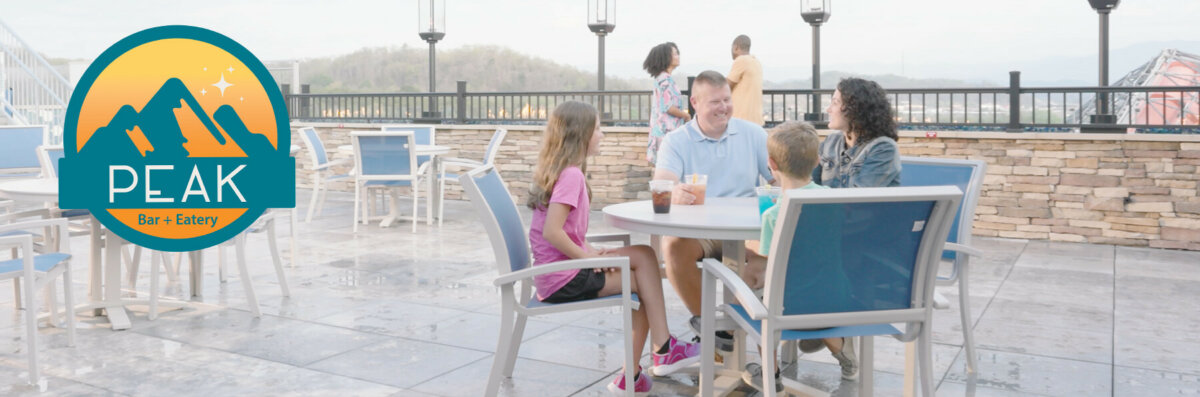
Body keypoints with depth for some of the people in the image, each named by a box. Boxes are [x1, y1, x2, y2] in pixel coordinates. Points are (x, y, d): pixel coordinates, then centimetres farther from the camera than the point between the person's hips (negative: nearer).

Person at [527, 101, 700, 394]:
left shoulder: (561, 172, 12)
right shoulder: (571, 175, -18)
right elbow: (552, 232, -26)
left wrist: (590, 252, 2)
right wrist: (587, 256, -15)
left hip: (556, 269, 9)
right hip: (563, 280, -9)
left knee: (643, 255, 6)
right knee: (644, 284, -4)